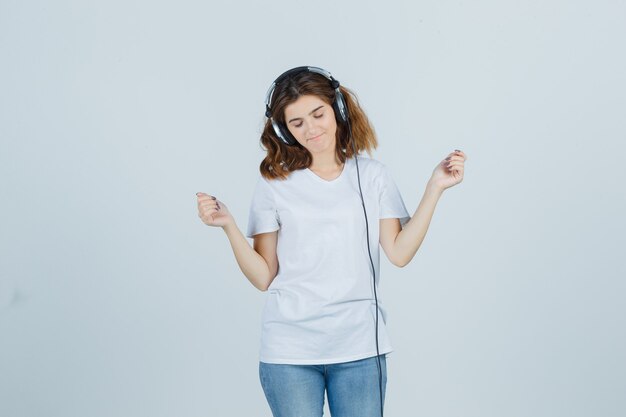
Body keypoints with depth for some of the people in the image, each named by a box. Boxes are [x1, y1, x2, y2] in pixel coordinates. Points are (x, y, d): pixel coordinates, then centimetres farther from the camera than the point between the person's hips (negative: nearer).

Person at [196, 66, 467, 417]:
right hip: (290, 352, -1)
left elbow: (399, 253, -4)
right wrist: (229, 226, -13)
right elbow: (264, 278, -1)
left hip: (360, 349, 1)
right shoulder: (275, 183, 2)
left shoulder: (372, 175, 5)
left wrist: (435, 188, -7)